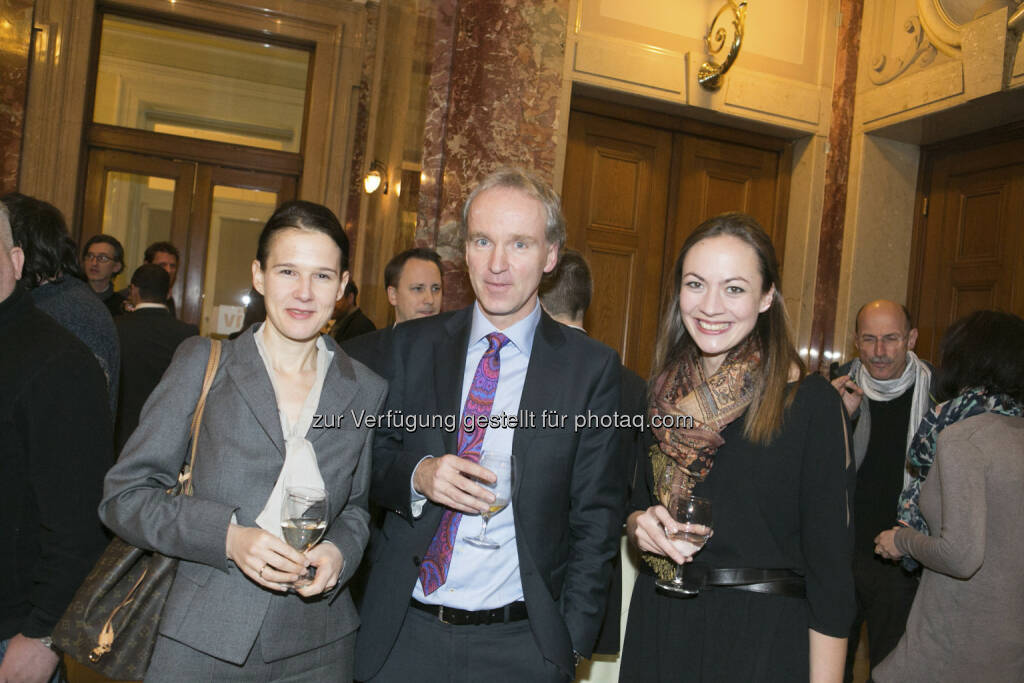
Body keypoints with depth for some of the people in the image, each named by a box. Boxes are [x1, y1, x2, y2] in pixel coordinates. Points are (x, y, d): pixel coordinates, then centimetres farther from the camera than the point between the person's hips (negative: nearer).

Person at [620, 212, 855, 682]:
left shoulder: (810, 402, -13)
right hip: (656, 629, 4)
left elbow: (829, 565, -12)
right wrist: (639, 524, -9)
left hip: (765, 640, -4)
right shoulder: (659, 395, 0)